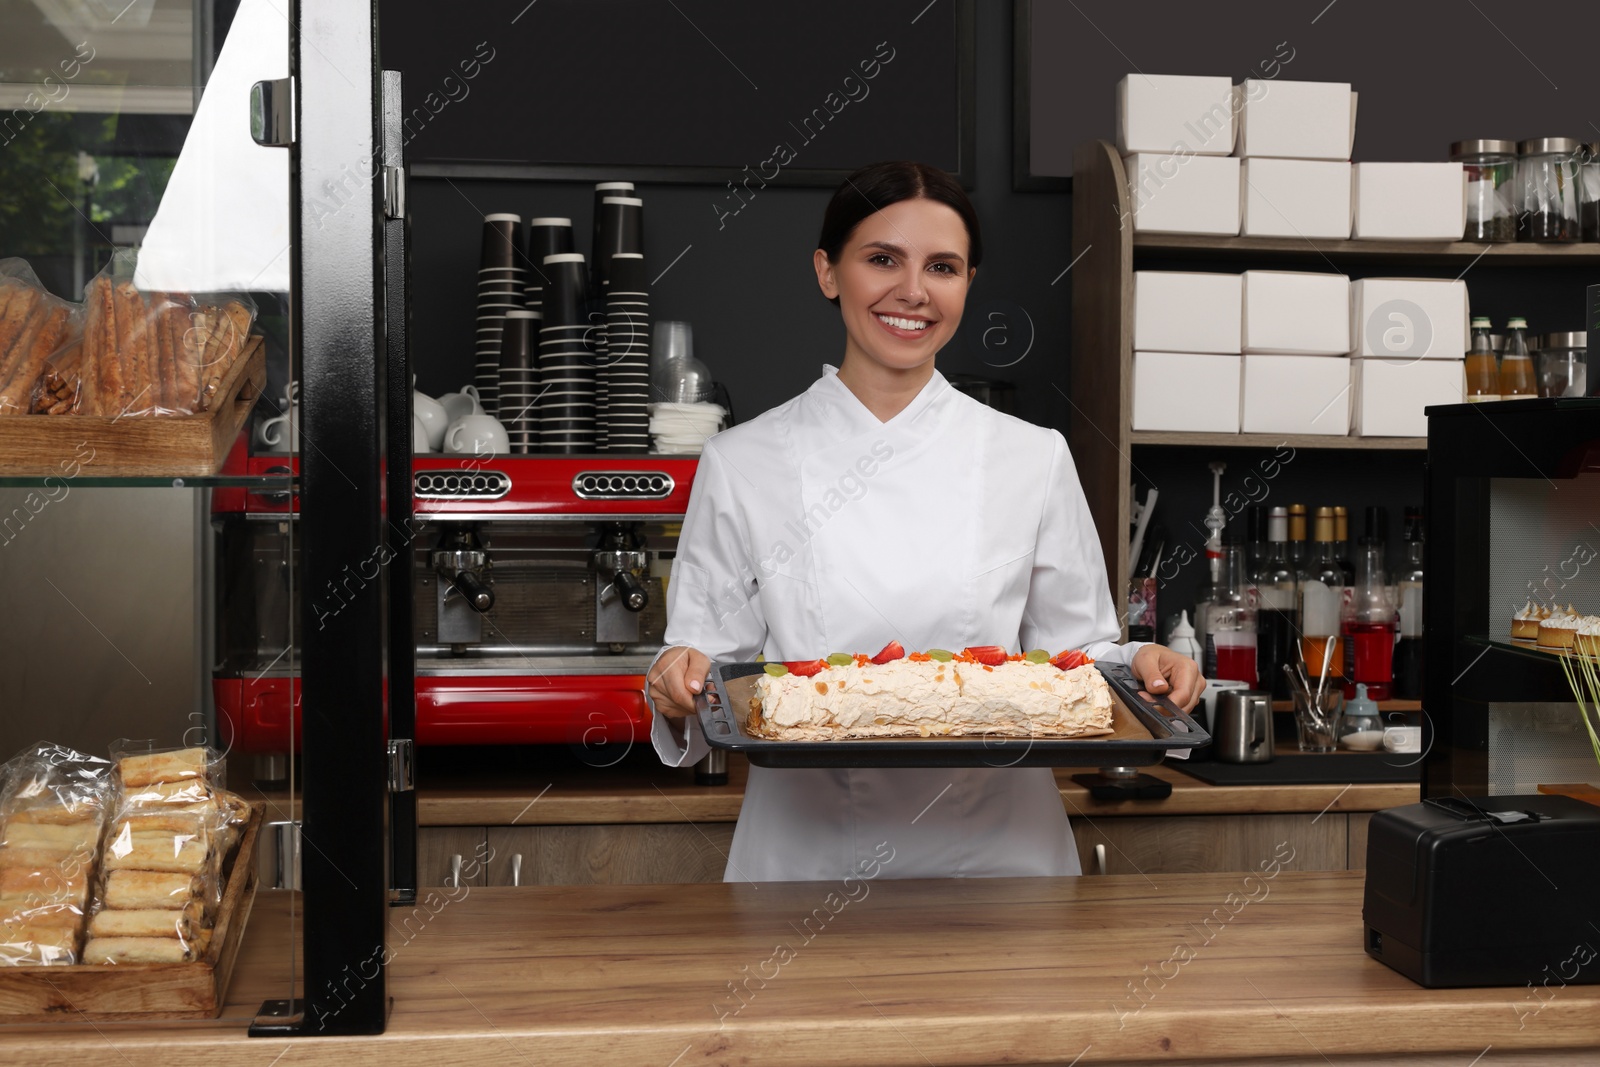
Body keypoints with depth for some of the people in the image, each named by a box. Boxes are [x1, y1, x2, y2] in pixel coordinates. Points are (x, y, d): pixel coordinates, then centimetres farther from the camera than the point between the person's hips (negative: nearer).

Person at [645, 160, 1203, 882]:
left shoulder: (1034, 459, 1)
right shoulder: (742, 463, -2)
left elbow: (1075, 652, 7)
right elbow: (711, 656, 2)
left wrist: (1136, 665, -12)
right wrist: (681, 689, -18)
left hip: (994, 852, 1)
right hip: (807, 854, 0)